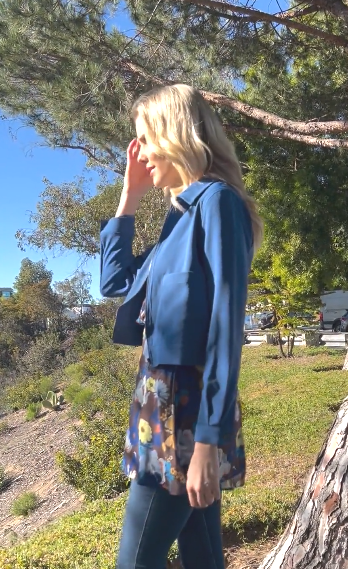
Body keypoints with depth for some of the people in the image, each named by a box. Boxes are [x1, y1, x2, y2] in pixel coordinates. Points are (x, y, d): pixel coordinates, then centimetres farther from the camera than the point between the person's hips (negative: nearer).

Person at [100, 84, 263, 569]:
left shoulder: (216, 200, -10)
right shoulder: (183, 213, 16)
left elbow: (225, 322, -18)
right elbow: (115, 280, 22)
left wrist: (208, 438, -20)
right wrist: (130, 197, 18)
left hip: (188, 406, -9)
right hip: (167, 400, 9)